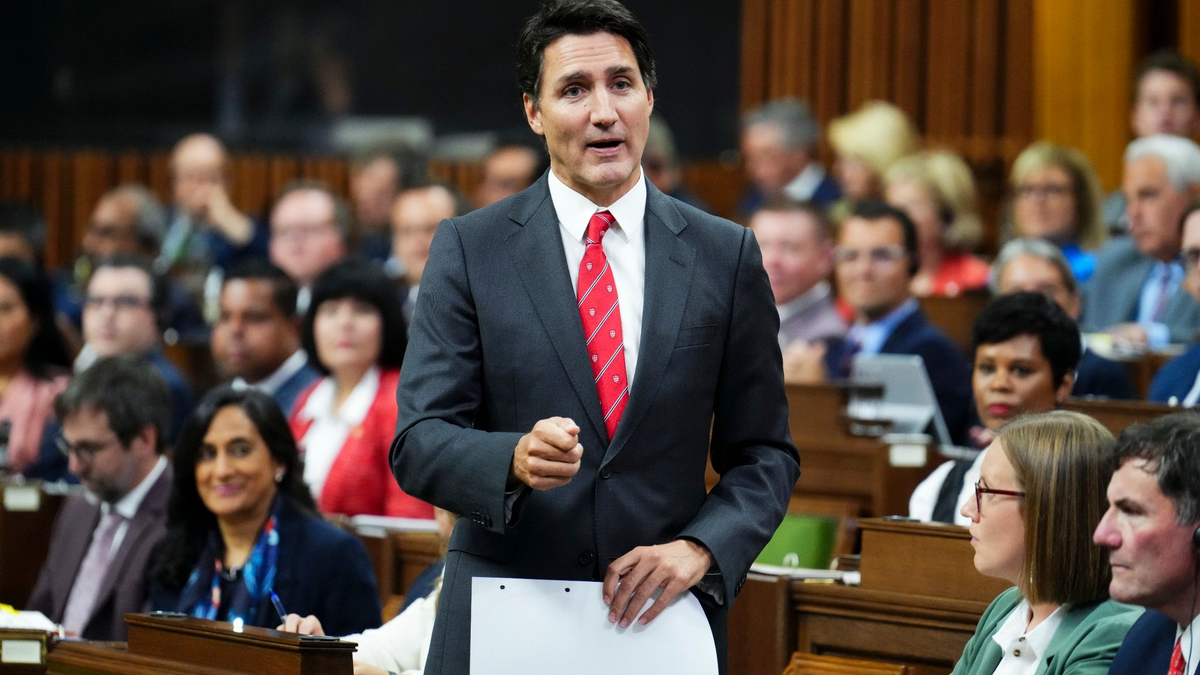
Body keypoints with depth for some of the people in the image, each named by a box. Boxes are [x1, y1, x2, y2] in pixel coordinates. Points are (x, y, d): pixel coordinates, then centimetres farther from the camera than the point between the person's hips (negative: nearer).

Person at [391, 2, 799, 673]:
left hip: (663, 618, 1)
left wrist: (699, 549, -11)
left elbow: (763, 453, 7)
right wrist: (517, 459, -24)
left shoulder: (726, 255, 4)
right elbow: (419, 441, -5)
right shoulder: (469, 249, 0)